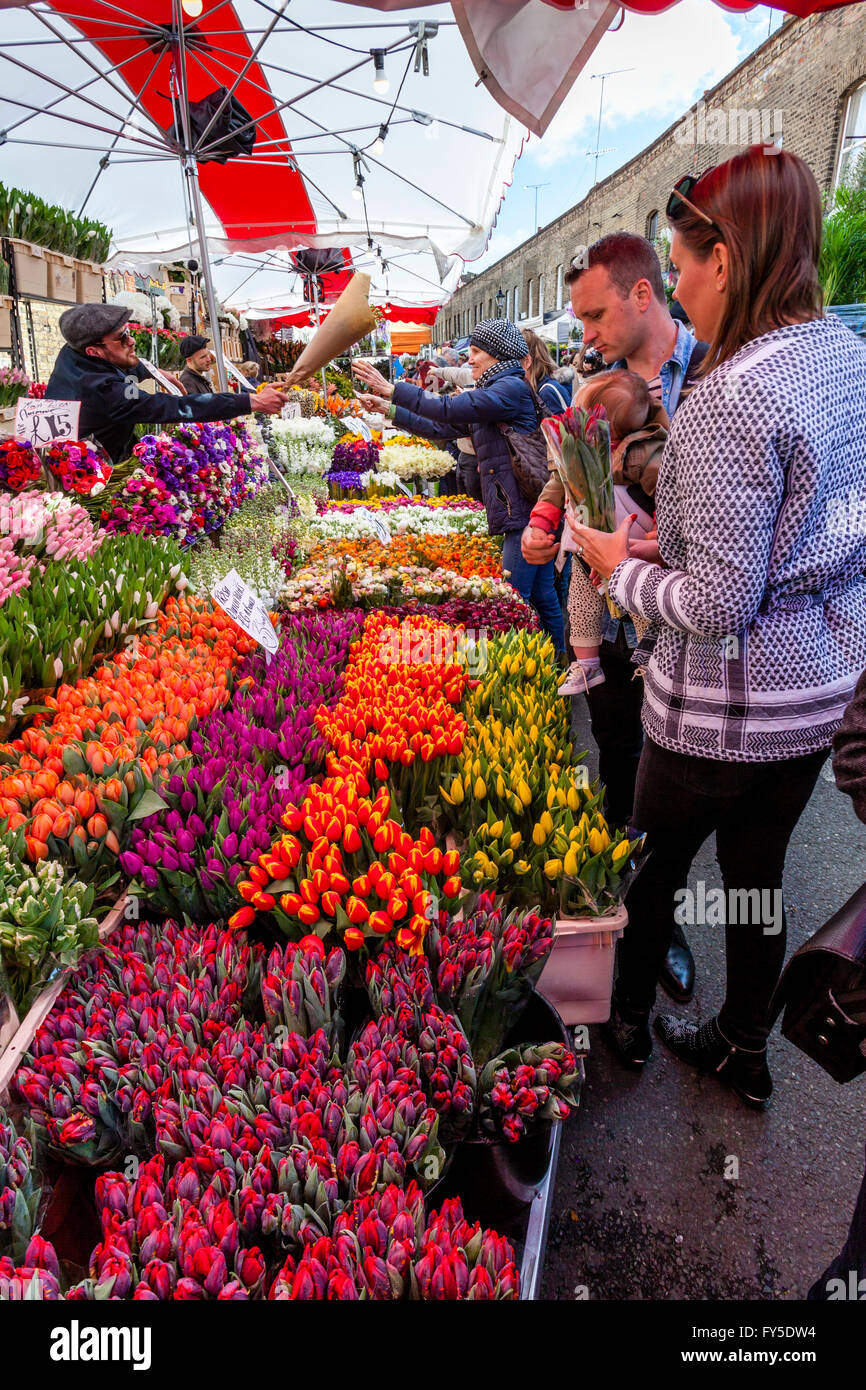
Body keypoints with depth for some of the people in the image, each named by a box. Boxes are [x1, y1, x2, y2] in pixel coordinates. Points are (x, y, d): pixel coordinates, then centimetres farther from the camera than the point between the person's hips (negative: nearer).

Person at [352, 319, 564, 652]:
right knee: (540, 594, 14)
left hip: (526, 509, -10)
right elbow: (442, 428, 20)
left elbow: (450, 410, -20)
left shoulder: (512, 387, -11)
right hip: (521, 510, 10)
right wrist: (389, 409, 16)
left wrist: (392, 390, -15)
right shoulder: (488, 391, 21)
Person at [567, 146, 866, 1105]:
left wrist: (623, 569, -8)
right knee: (757, 869, 22)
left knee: (655, 862, 17)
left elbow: (719, 606, -25)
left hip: (723, 706, -8)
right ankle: (744, 1051, 43)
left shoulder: (731, 396, -24)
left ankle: (626, 1020, 42)